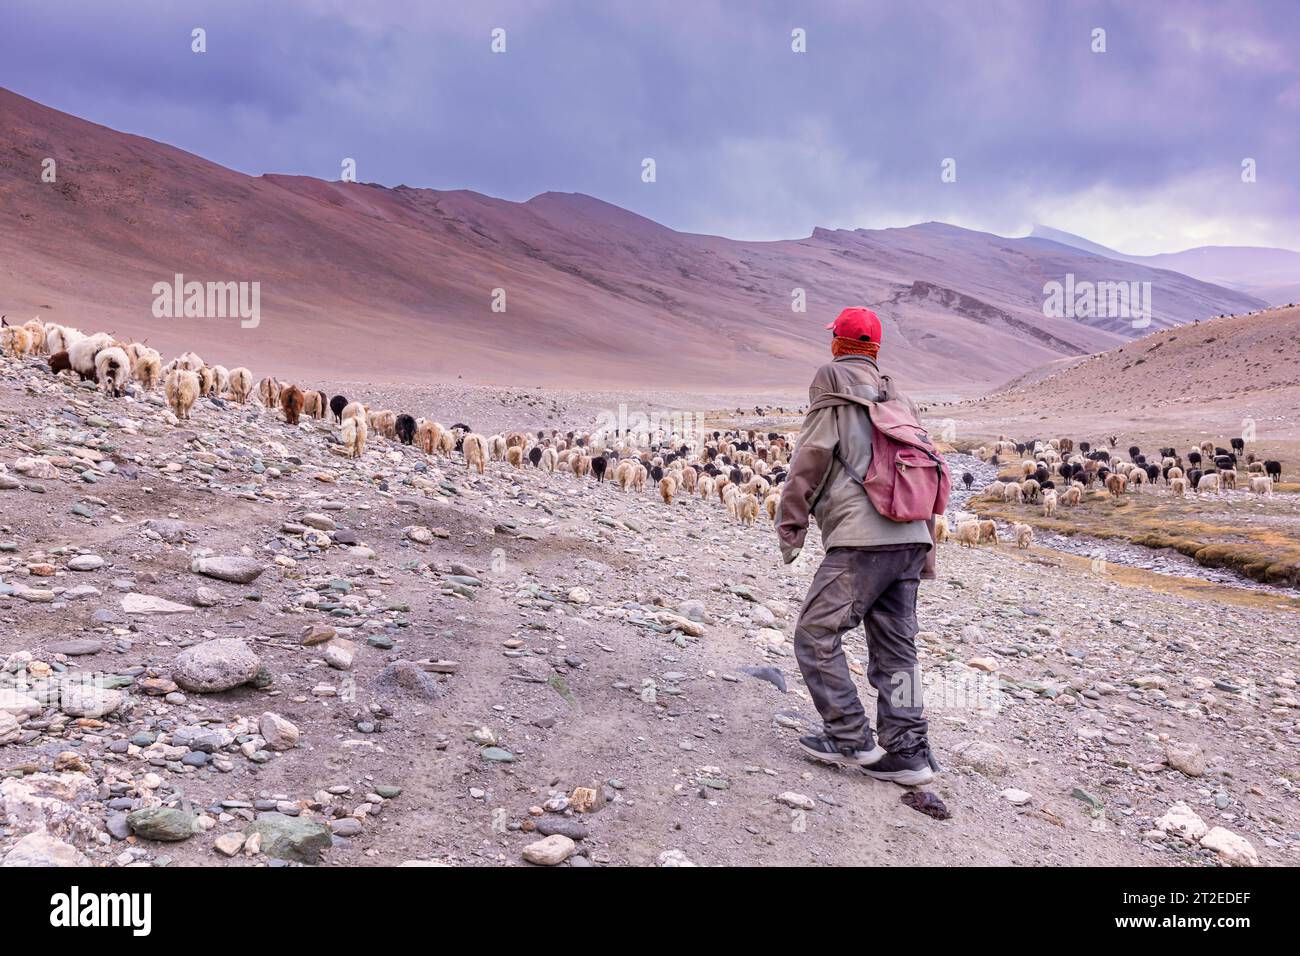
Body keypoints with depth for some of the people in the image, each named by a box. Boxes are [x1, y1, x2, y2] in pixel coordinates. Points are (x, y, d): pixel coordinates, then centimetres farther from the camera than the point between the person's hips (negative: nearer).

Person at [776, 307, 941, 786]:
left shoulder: (833, 381, 3)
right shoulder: (899, 396, 23)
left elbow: (812, 457, -5)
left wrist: (790, 523, -1)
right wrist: (926, 551, 25)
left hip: (860, 539, -8)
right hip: (910, 539, 8)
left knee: (816, 636, 1)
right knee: (895, 649, 10)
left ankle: (850, 739, 2)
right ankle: (908, 751, 9)